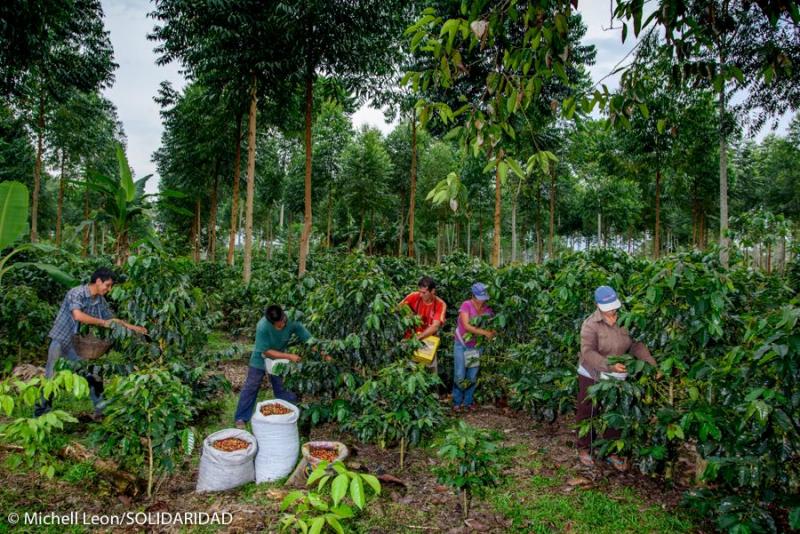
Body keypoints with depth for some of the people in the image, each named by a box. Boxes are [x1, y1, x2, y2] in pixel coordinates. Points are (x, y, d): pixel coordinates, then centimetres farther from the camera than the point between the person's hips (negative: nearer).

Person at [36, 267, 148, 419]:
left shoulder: (100, 301, 0)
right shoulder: (76, 293, -21)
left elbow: (111, 319, 14)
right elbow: (78, 315, -36)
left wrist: (132, 327, 7)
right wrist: (102, 323, -29)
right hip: (60, 341, -6)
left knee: (94, 376, 4)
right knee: (51, 379, 0)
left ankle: (101, 410, 14)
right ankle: (41, 412, 15)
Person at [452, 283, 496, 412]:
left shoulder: (487, 309, -3)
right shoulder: (466, 305, -17)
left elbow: (493, 326, 0)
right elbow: (467, 326, -24)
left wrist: (493, 332, -24)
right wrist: (485, 332, -28)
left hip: (476, 346, 4)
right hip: (462, 345, -4)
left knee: (472, 377, 8)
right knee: (460, 375, -1)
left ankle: (468, 401, 23)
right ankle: (457, 401, 16)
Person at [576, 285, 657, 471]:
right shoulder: (590, 325, -20)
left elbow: (636, 345, -5)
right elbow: (588, 353, -28)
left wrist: (651, 364, -18)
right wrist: (609, 365, -40)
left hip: (616, 377, 4)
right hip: (592, 376, -4)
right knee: (587, 414, 10)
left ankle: (612, 451, 30)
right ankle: (584, 449, 28)